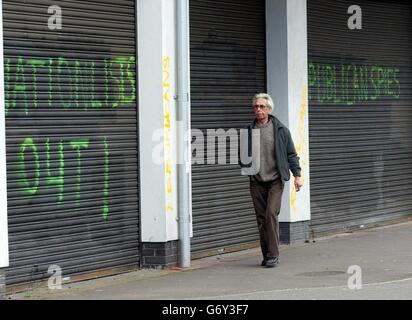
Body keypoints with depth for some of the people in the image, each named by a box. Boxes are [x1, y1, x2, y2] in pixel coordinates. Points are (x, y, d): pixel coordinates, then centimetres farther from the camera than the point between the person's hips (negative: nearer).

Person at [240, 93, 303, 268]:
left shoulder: (280, 129, -1)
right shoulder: (249, 131, 6)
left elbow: (291, 154, 4)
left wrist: (297, 175, -1)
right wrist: (244, 163, -1)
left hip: (275, 180, -3)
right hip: (257, 181, 3)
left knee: (271, 214, -15)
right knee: (261, 218, 4)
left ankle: (273, 255, -10)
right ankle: (267, 256, 13)